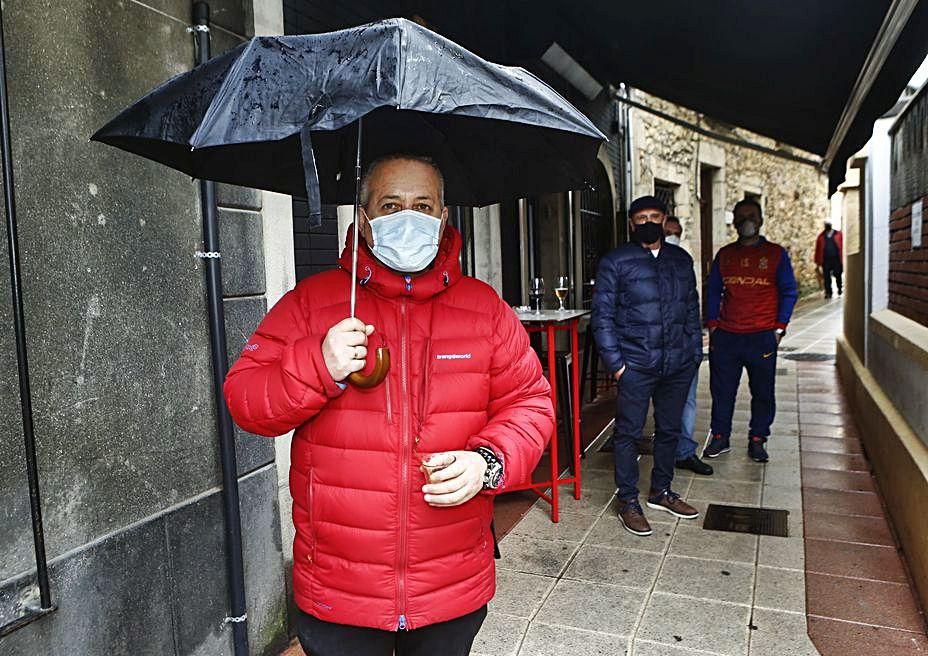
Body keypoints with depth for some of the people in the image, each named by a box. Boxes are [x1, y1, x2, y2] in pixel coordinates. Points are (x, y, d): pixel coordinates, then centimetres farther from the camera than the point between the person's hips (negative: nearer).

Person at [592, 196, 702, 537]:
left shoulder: (681, 260, 11)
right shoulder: (616, 261, -3)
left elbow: (692, 308, 16)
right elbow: (602, 315, -6)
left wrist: (695, 353, 9)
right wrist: (614, 362, -11)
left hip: (679, 364, 5)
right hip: (636, 365, -5)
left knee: (670, 429, 15)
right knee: (629, 432, 2)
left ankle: (661, 490, 33)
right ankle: (628, 501, 16)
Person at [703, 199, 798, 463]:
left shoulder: (776, 253, 5)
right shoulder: (724, 255, 11)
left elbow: (789, 292, 5)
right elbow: (713, 291, 14)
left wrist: (779, 327, -3)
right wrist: (712, 324, 5)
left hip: (762, 337, -2)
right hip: (725, 336, 2)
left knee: (763, 391, 5)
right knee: (722, 389, 6)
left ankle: (757, 440, 18)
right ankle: (720, 437, 18)